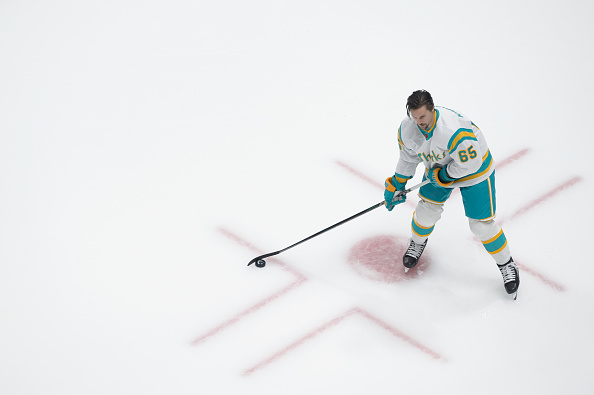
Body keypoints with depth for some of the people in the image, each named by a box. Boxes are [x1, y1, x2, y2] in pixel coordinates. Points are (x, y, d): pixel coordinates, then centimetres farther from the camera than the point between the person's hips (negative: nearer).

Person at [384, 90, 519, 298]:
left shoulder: (454, 129, -41)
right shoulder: (408, 128, -18)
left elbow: (470, 163, -35)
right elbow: (408, 156, 2)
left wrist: (441, 175, -23)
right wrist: (396, 184, 7)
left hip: (474, 170, -6)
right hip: (439, 169, 6)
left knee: (481, 224, -4)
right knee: (427, 208, 7)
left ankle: (507, 265, 16)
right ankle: (417, 243, 40)